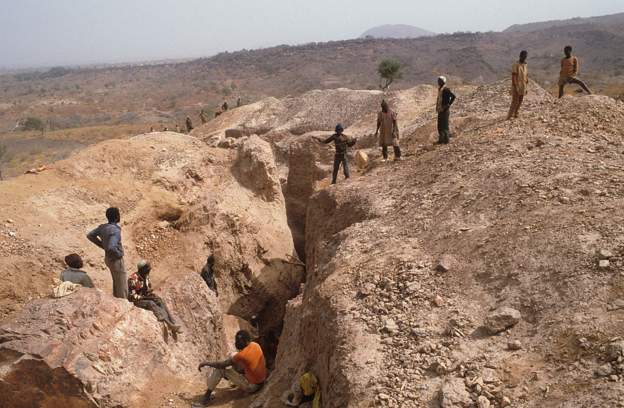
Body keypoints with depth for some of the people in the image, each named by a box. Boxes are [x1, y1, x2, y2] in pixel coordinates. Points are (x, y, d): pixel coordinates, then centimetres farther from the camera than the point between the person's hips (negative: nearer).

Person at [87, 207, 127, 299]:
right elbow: (111, 248, -40)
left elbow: (90, 236, 10)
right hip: (116, 261, -9)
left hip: (109, 259, 9)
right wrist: (119, 254, -19)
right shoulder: (115, 230, -28)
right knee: (122, 289, 3)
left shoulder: (103, 227, -2)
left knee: (117, 284, 24)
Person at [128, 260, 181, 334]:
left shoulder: (146, 277, 4)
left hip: (146, 297, 7)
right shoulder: (133, 279, -20)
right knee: (152, 304, -33)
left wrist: (151, 294, -5)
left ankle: (173, 324, -29)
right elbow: (131, 295, -21)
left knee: (161, 302, -18)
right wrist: (145, 297, -24)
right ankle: (168, 324, -42)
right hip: (137, 300, -7)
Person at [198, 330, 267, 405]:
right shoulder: (255, 345, -6)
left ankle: (207, 395, 3)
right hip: (262, 381, 8)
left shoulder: (242, 355, -27)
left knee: (219, 369, -7)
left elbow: (222, 365, -18)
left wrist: (206, 363, -6)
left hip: (252, 386, -8)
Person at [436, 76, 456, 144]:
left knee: (445, 125, -4)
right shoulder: (439, 89, 12)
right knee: (440, 125, 12)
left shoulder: (446, 89, -14)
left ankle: (446, 139, 3)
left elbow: (453, 96, -20)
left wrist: (448, 105, -17)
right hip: (440, 110, 9)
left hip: (445, 110, -9)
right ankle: (441, 139, 20)